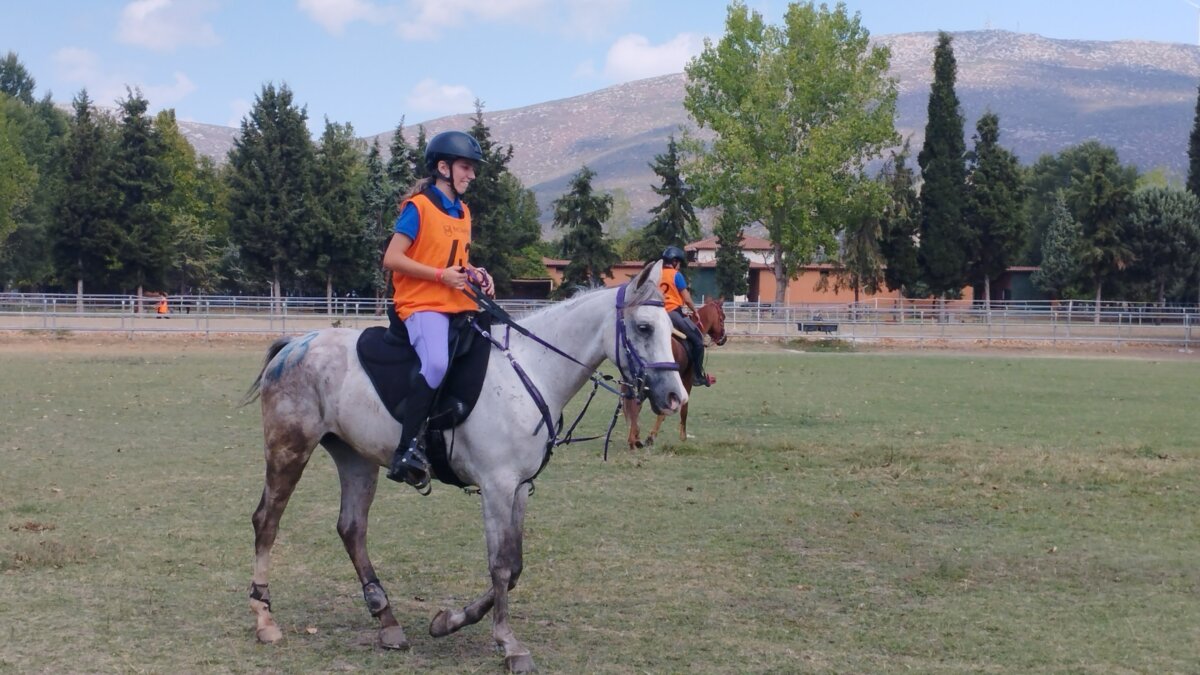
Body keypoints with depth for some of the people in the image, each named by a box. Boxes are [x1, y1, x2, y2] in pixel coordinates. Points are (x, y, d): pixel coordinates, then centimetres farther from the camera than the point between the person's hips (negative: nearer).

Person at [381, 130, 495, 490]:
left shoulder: (463, 212, 18)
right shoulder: (418, 207, -6)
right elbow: (392, 259, -11)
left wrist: (475, 274, 7)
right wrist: (441, 276, -16)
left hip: (459, 306, 9)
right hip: (421, 304, -9)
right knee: (436, 363, -32)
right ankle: (408, 448, -30)